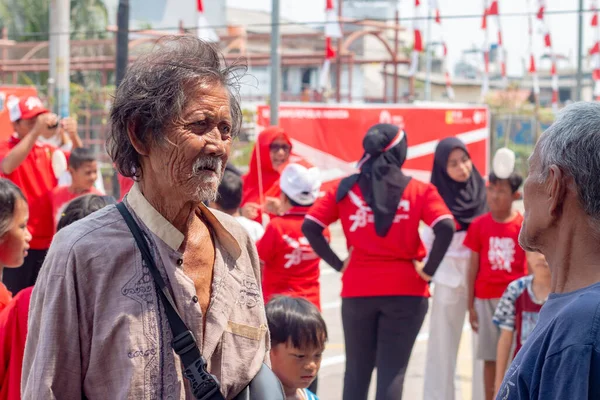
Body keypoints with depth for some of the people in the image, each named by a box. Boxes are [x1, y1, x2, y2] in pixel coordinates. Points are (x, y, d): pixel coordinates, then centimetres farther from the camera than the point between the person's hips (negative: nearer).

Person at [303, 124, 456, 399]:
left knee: (357, 371, 15)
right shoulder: (419, 191, -1)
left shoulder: (346, 189, 4)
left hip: (357, 290, 2)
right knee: (392, 372, 0)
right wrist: (428, 270, -6)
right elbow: (446, 228, -15)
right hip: (404, 291, -2)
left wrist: (338, 263, 1)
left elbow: (310, 226, -4)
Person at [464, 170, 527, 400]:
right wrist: (470, 305, 3)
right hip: (486, 299, 1)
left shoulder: (524, 225, -2)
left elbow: (531, 266, 2)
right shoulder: (479, 225, 1)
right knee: (490, 357, 5)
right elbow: (473, 267, 4)